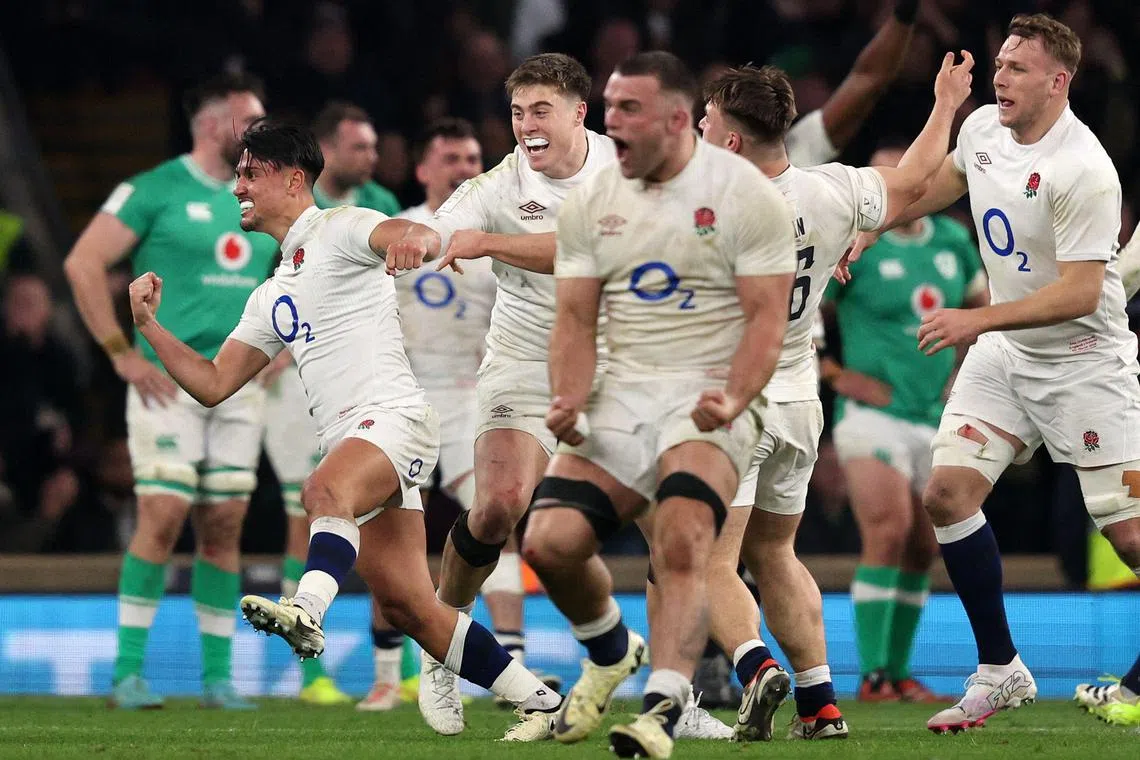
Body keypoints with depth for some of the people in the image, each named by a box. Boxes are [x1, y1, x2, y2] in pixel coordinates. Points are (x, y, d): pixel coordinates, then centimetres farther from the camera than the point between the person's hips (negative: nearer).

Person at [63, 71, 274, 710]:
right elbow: (84, 263, -7)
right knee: (163, 516, -12)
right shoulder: (157, 191, -5)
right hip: (170, 382, -5)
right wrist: (122, 353, -10)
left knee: (224, 526, 4)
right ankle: (129, 671, -6)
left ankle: (219, 675, 8)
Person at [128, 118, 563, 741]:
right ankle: (537, 701, 9)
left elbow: (414, 235, -19)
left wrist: (417, 239, -43)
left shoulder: (340, 229, 3)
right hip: (349, 448, 8)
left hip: (393, 417, -8)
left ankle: (307, 610, -64)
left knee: (325, 491, -38)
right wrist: (149, 324, 16)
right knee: (408, 608, 1)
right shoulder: (271, 297, 27)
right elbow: (213, 385, 26)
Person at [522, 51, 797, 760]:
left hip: (710, 393, -5)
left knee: (682, 540, -29)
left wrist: (733, 400, -26)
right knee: (550, 543, -10)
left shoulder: (747, 194, -6)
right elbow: (576, 318, 9)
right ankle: (611, 651, 21)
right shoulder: (591, 202, 8)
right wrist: (569, 401, -10)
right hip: (622, 393, 5)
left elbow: (767, 316, -9)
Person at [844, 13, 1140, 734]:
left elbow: (1080, 294, -26)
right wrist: (867, 228, 27)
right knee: (948, 493, -6)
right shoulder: (983, 128, -1)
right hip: (1005, 353, 7)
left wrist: (977, 320, -28)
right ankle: (1000, 671, 5)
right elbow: (942, 181, 23)